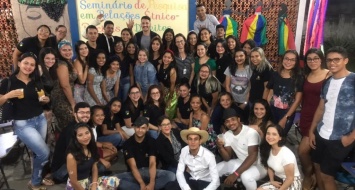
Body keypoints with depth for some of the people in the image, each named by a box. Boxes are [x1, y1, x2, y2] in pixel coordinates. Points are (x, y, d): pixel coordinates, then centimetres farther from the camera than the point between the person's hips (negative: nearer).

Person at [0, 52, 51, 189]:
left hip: (40, 119, 5)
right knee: (44, 153, -9)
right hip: (22, 124, -5)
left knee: (38, 152, 11)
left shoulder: (36, 81, 7)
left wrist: (45, 99, -4)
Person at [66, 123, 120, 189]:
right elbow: (73, 181, -18)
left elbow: (94, 169, 2)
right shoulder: (72, 156, -24)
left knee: (115, 181, -6)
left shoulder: (91, 148, -3)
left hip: (89, 180, 7)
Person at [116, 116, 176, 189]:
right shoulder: (128, 143, -9)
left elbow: (152, 163, -14)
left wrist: (152, 183, -32)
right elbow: (133, 166, -17)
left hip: (149, 172, 1)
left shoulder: (151, 141, -4)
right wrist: (142, 184, -32)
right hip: (134, 174, -1)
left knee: (171, 176, -25)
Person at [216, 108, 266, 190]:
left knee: (246, 176, -38)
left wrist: (235, 174, -35)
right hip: (241, 163, 7)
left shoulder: (251, 132, -22)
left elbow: (253, 156, -29)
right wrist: (220, 147, -21)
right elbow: (227, 158, 0)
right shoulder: (227, 135, -1)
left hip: (258, 165, -7)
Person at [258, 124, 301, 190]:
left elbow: (290, 178, -19)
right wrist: (272, 181, -2)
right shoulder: (269, 149, -6)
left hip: (292, 183, -7)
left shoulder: (286, 154, -28)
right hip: (278, 181, 7)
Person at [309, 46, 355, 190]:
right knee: (317, 167, 16)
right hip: (321, 134, 6)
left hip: (340, 139, -6)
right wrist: (311, 131, 11)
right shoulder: (327, 82, 8)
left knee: (326, 175, 3)